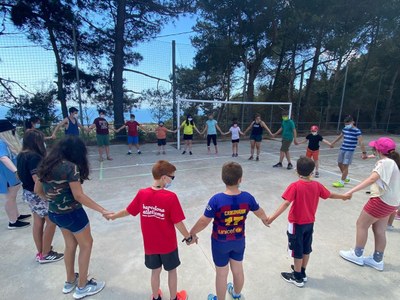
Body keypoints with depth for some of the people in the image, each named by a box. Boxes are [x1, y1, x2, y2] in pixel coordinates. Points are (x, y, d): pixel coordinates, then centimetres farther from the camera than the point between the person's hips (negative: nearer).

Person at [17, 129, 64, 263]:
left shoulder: (21, 155, 5)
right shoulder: (34, 156, -24)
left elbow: (23, 174, 16)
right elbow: (37, 179, -28)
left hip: (28, 192, 9)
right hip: (38, 194, -9)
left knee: (38, 222, 18)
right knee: (51, 221, 4)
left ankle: (40, 252, 30)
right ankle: (45, 254, 16)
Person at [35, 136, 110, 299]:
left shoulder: (46, 164, 1)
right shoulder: (70, 167, -23)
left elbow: (37, 190, 9)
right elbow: (78, 196, -25)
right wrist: (102, 210, -23)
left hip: (54, 213, 8)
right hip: (71, 213, -8)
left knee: (70, 244, 26)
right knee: (86, 245, 13)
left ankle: (70, 282, 42)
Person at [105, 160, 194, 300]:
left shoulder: (142, 194, -15)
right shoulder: (171, 197, -26)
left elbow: (128, 211, 0)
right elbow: (178, 223, -21)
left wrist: (112, 216, 20)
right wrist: (188, 237, -5)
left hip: (150, 245, 3)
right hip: (168, 245, -3)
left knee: (155, 271, 25)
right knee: (172, 271, 21)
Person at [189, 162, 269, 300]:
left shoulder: (216, 199, -29)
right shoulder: (247, 197, -18)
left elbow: (204, 222, -21)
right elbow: (260, 212, 1)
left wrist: (192, 232, -2)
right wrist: (265, 219, 25)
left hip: (220, 243, -3)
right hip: (239, 241, 4)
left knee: (221, 274, 18)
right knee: (238, 270, 27)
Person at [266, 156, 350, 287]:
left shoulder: (295, 186, -22)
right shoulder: (317, 185, -4)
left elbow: (286, 203, -31)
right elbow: (330, 195, 13)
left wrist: (273, 217, -34)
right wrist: (343, 196, 33)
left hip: (297, 223, -6)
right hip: (310, 223, 6)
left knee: (297, 251, 10)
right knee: (306, 249, 20)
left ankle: (297, 277, 26)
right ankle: (302, 273, 38)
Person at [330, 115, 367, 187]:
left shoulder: (357, 131, -12)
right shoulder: (344, 129, 8)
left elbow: (361, 142, -19)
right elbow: (340, 136, 27)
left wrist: (364, 153, -26)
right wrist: (333, 143, 37)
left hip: (350, 151, -7)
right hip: (342, 149, 7)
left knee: (345, 166, -7)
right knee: (340, 164, 13)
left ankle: (341, 182, 0)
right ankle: (345, 178, 33)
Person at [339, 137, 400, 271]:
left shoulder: (385, 163, -22)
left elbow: (372, 179, -35)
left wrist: (351, 191, -42)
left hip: (381, 200, -9)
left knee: (361, 224, 6)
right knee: (379, 230, 17)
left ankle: (357, 255, 19)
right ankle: (377, 260, 28)